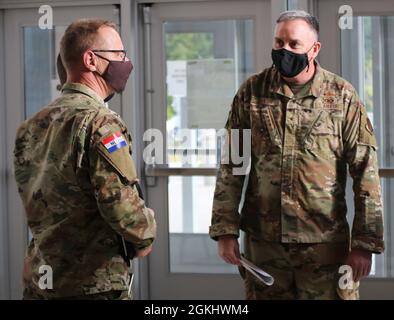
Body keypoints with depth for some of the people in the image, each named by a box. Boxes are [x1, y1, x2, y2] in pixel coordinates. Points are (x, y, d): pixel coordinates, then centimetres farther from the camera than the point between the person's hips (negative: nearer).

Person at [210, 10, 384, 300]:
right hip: (263, 241, 2)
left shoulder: (342, 96, -1)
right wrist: (225, 231, -1)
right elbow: (231, 166, 6)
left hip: (325, 243, -2)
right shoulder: (252, 92, 4)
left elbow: (365, 173, -2)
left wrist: (364, 243, -6)